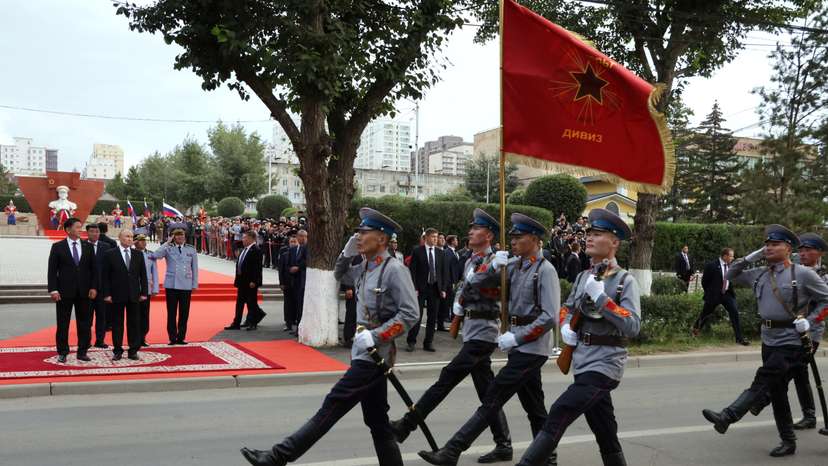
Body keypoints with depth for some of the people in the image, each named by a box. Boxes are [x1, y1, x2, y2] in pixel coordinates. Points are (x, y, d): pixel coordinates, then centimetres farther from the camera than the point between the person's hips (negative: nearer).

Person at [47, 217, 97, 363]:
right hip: (64, 291, -2)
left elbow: (94, 269, 8)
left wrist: (93, 287, -1)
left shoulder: (88, 247, 7)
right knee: (63, 324, 4)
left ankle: (82, 352, 13)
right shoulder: (57, 247, 0)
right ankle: (62, 353, 14)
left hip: (84, 291, 2)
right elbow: (52, 270, -3)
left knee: (85, 324, 5)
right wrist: (53, 289, -11)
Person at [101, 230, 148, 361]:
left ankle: (133, 351, 12)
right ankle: (117, 351, 13)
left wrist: (144, 292, 2)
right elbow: (105, 276, -2)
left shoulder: (138, 254, 7)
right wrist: (106, 294, -8)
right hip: (117, 295, -2)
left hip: (134, 295, 2)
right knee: (117, 324, 4)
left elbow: (143, 275, 8)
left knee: (134, 323, 5)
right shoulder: (110, 254, -1)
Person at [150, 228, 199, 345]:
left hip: (186, 286, 1)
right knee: (171, 313, 1)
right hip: (171, 285, -1)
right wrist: (167, 243, -11)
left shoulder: (191, 250, 8)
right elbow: (155, 255, -16)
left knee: (184, 313, 4)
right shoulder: (168, 249, 3)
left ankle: (181, 337, 13)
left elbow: (195, 268, 11)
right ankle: (172, 338, 8)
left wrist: (195, 285, 7)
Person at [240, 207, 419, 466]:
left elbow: (410, 314, -18)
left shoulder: (394, 269, -14)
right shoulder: (365, 267, 11)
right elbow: (338, 275, 29)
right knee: (377, 421, 13)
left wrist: (375, 335, -22)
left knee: (331, 408, -7)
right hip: (363, 352, 9)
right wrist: (347, 253, 9)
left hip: (374, 355, -9)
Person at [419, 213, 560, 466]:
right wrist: (494, 265, -8)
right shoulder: (515, 264, 9)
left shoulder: (545, 270, -13)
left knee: (493, 399, -9)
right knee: (534, 405, 17)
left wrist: (516, 337, -20)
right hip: (520, 344, 8)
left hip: (530, 348, -8)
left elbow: (550, 317, -19)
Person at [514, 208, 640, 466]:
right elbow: (566, 308, 22)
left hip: (604, 365, -7)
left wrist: (601, 297, -25)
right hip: (583, 362, 7)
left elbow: (633, 327, -19)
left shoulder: (625, 281, -9)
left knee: (557, 415, -16)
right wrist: (565, 327, 1)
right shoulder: (583, 276, 11)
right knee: (606, 435, 16)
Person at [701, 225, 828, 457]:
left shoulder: (803, 273, -7)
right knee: (776, 392, 11)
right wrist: (750, 258, 6)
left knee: (763, 380, -18)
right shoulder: (759, 274, 9)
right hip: (769, 341, 7)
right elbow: (731, 275, 19)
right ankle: (788, 442, 21)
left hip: (791, 342, -7)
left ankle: (727, 417, -25)